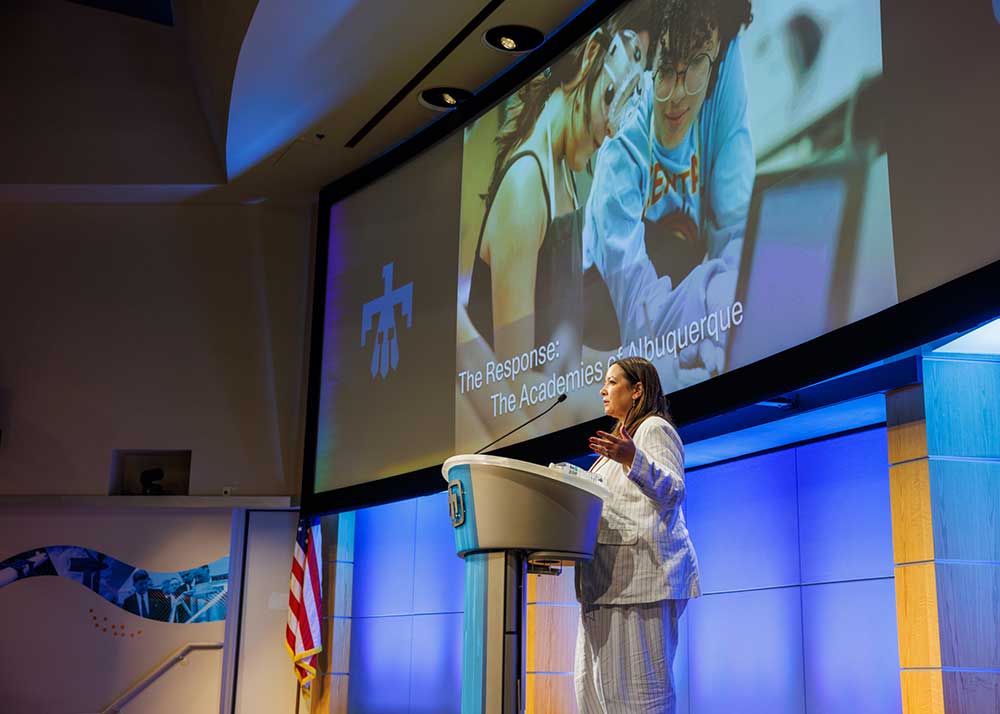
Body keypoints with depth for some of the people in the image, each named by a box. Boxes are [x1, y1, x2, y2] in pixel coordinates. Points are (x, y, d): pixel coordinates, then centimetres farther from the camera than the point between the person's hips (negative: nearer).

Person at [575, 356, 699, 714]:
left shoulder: (655, 429, -1)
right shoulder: (623, 436, 27)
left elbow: (673, 491, -16)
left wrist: (632, 459, -30)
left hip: (642, 565, -10)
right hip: (610, 571, 10)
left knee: (637, 679, -10)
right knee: (595, 678, 6)